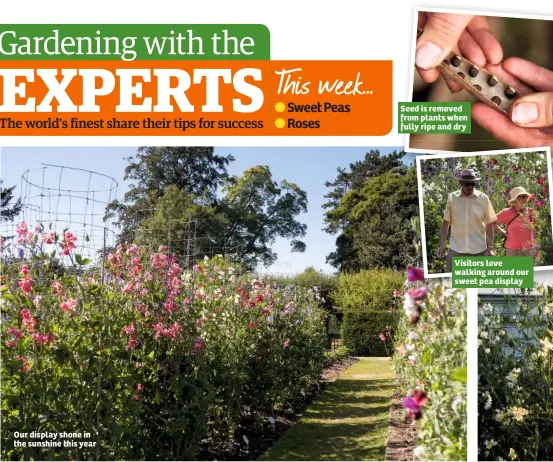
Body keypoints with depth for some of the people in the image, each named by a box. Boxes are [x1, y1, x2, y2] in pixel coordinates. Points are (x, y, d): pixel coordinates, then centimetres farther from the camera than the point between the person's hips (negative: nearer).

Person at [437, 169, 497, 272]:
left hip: (478, 249, 0)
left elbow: (489, 224, 2)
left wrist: (490, 247, -3)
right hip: (456, 249, 0)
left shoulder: (483, 198, 0)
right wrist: (442, 245, 2)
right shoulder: (452, 198, 1)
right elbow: (446, 222, 6)